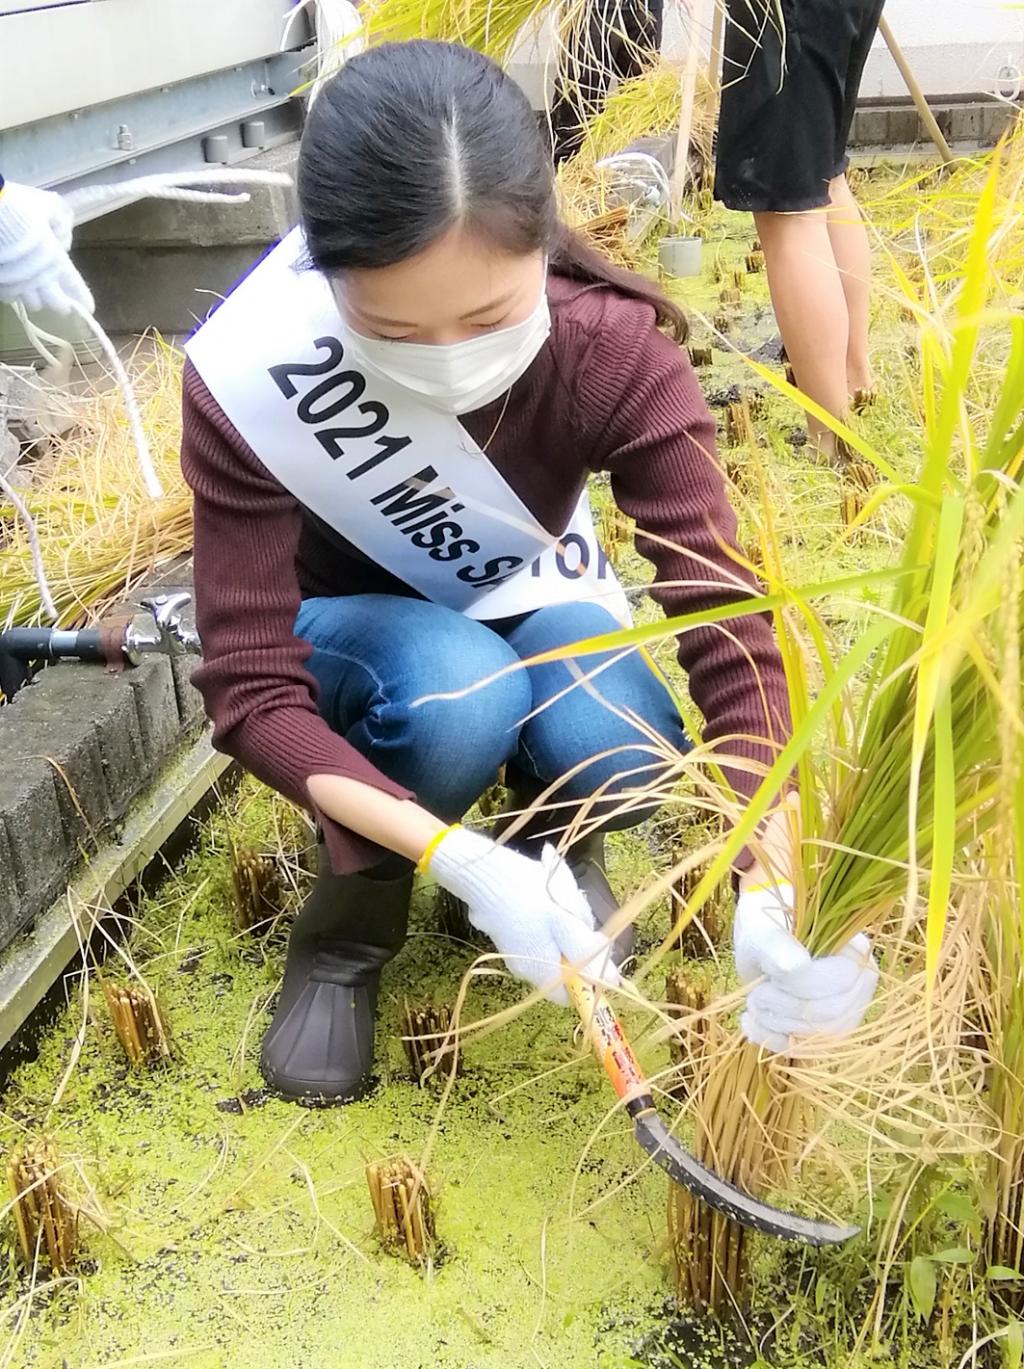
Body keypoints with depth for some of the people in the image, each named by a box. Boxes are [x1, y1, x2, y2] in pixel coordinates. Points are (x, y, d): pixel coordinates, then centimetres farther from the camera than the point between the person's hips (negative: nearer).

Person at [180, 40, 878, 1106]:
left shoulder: (615, 348, -30)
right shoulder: (250, 378, -33)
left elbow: (729, 621, -31)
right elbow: (250, 688, -31)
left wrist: (768, 897, -41)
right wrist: (461, 860, -44)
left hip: (528, 597, 2)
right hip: (351, 622, -1)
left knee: (623, 762, -31)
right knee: (457, 693, -36)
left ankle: (553, 843, 6)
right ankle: (342, 938, -7)